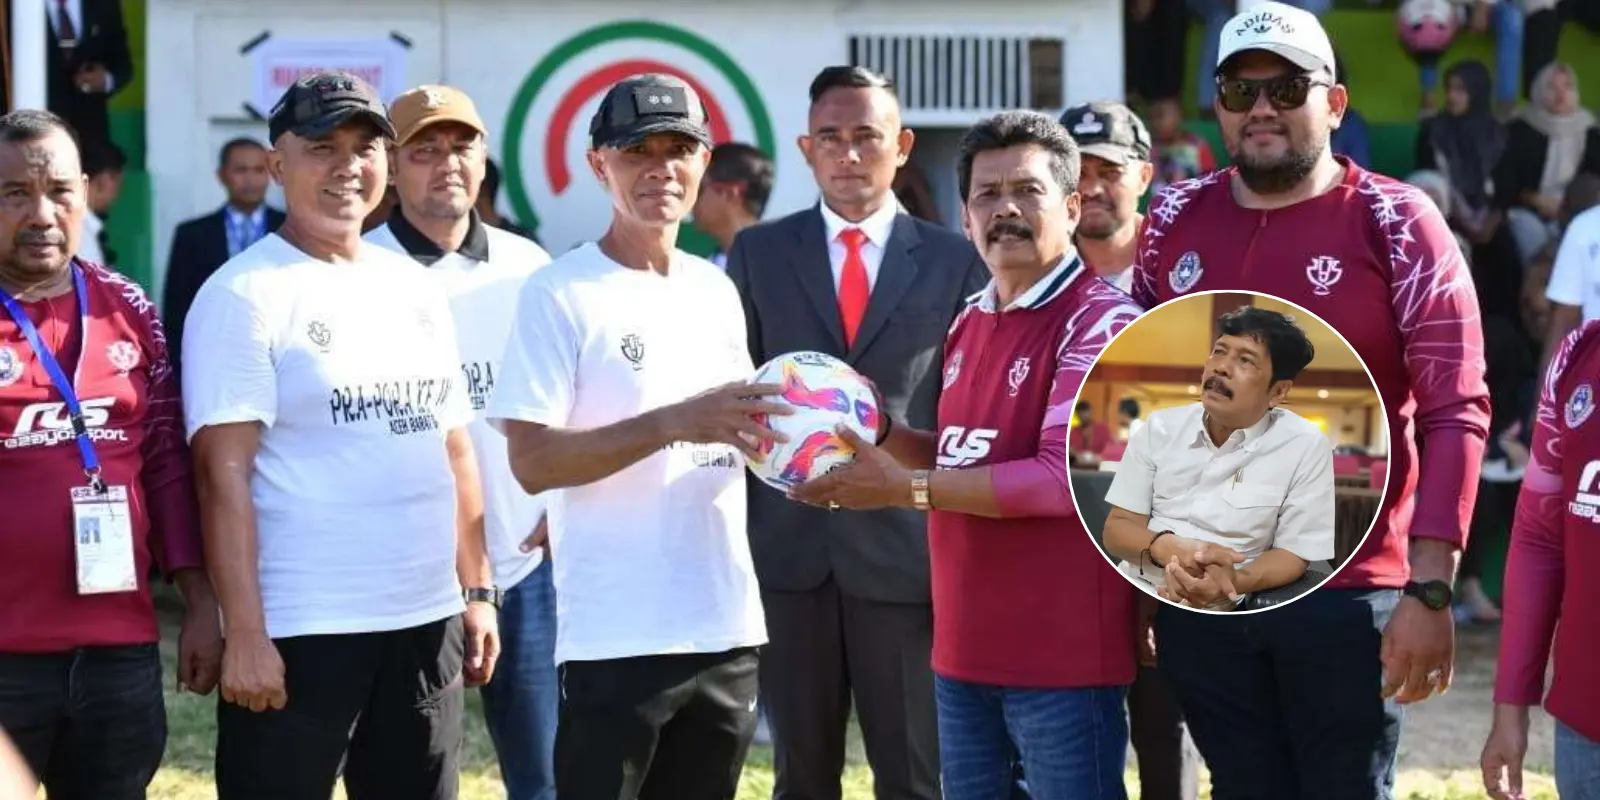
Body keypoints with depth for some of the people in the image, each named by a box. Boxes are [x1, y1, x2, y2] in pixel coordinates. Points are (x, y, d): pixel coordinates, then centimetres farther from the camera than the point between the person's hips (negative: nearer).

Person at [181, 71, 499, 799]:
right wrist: (245, 633, -18)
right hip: (299, 633, -7)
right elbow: (225, 474, -13)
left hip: (426, 623, 7)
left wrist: (476, 591, 13)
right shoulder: (244, 295, -7)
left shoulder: (414, 287, 13)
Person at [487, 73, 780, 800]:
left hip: (728, 627, 7)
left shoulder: (717, 290, 13)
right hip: (617, 636, -7)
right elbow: (532, 460, -15)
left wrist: (774, 433, 0)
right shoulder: (560, 294, -8)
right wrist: (674, 423, -24)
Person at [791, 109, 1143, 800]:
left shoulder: (1101, 323, -13)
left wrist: (906, 488, -19)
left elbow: (1066, 477, -21)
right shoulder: (970, 324, 13)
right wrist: (881, 432, 4)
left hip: (1062, 655, -8)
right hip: (964, 649, 8)